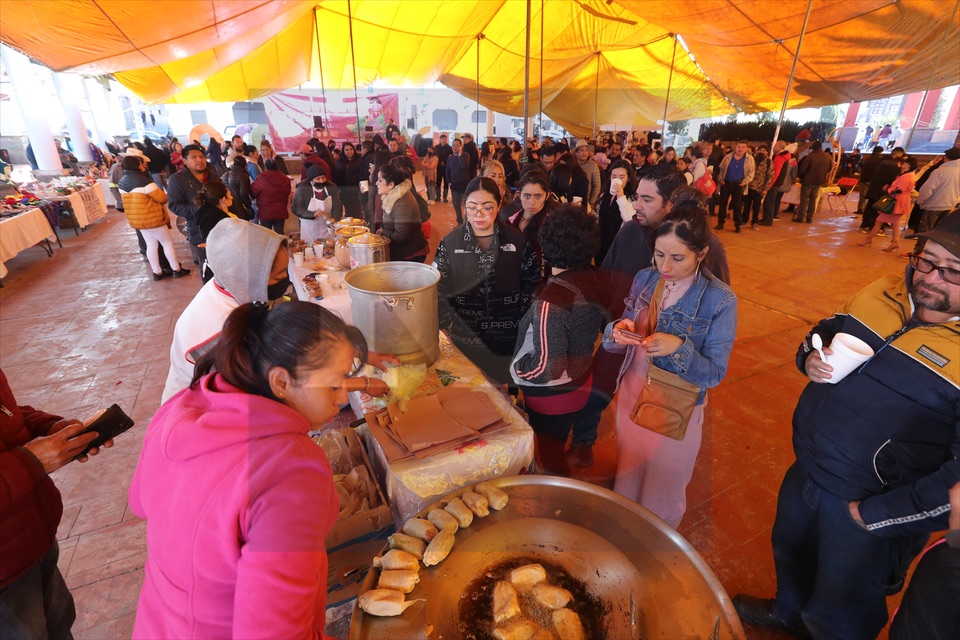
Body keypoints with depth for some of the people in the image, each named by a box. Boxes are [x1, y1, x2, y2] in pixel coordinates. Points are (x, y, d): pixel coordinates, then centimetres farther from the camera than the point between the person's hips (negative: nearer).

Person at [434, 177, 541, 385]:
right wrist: (449, 327, -6)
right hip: (465, 338, 0)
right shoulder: (449, 243, -5)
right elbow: (437, 291, -2)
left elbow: (532, 284, 2)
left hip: (507, 337, 0)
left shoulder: (517, 240, -4)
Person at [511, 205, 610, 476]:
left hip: (552, 396, -8)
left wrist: (514, 372, -16)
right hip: (580, 382, 8)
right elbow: (603, 323, 7)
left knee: (549, 456, 19)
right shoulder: (598, 280, -11)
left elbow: (548, 370, -32)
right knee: (556, 447, 31)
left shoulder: (550, 301, -35)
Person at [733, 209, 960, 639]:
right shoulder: (883, 294, -7)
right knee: (790, 550, 33)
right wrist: (811, 358, -11)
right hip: (806, 470, 7)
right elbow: (824, 331, 10)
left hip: (866, 508, -6)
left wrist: (875, 514, -21)